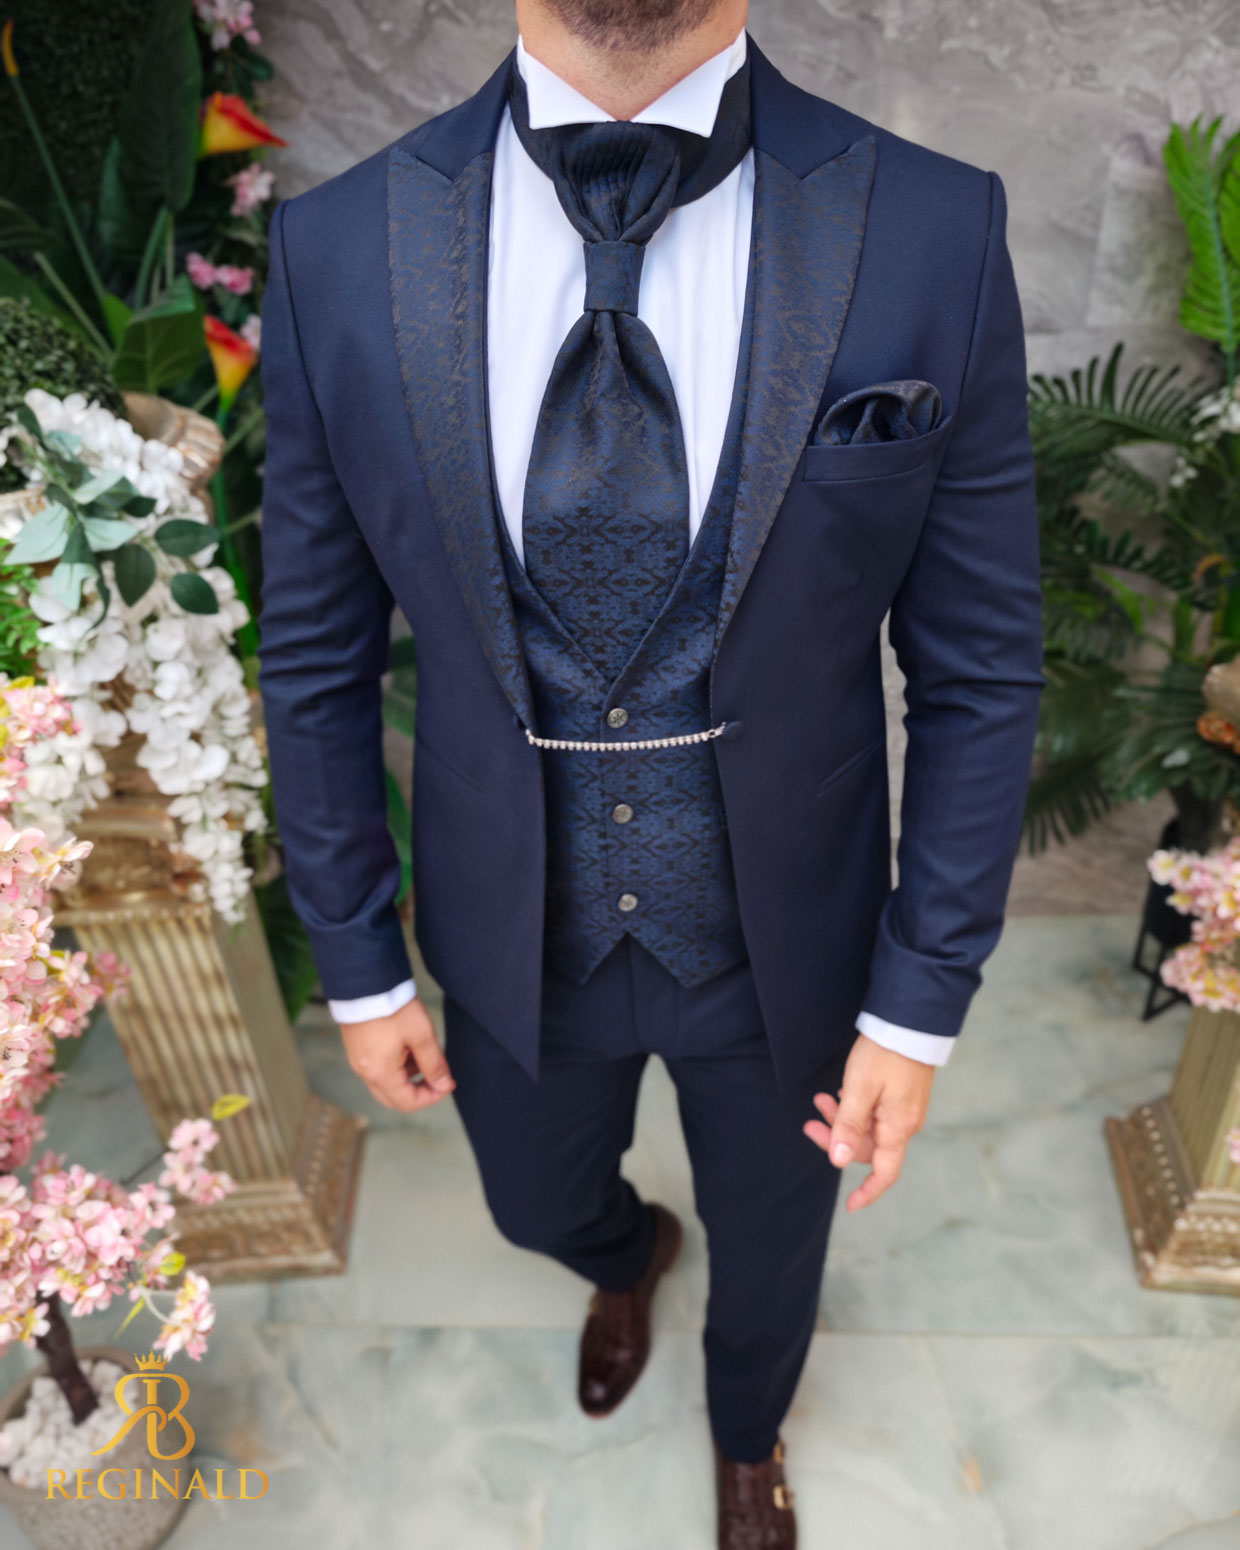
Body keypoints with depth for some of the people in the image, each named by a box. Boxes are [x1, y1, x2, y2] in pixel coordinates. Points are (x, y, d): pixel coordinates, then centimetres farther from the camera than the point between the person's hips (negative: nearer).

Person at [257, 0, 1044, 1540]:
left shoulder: (935, 234, -18)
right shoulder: (337, 249, -14)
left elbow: (979, 669, -10)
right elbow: (315, 658, -5)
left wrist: (920, 1003, -7)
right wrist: (357, 964, 1)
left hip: (780, 939, -1)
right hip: (513, 939, 2)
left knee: (771, 1251, 26)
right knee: (541, 1209, 30)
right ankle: (628, 1259, 71)